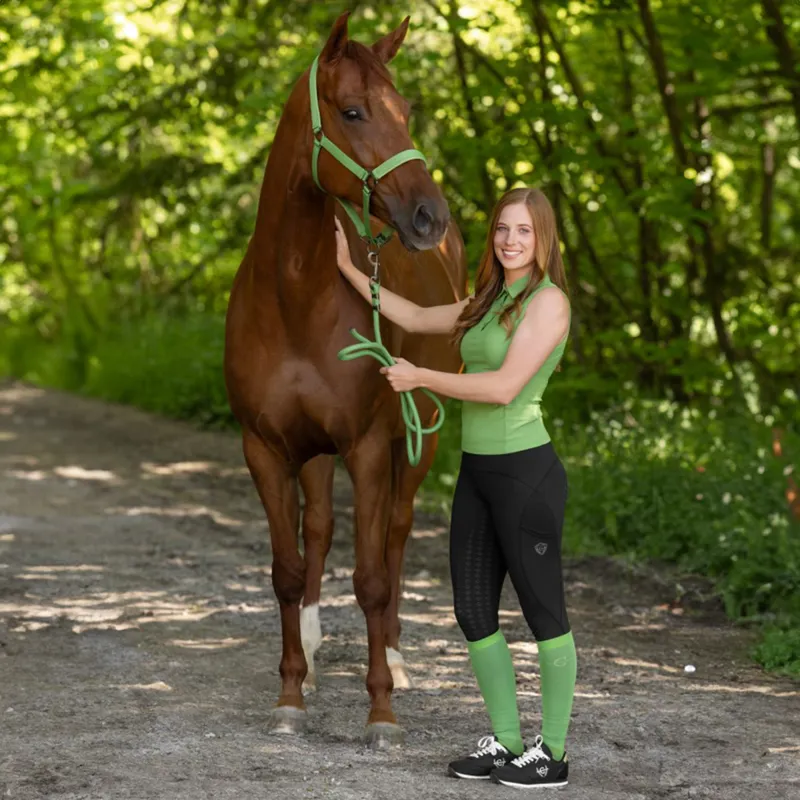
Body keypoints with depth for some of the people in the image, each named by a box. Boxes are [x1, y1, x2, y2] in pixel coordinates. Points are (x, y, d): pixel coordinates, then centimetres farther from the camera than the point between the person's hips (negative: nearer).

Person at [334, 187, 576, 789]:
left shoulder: (548, 300, -11)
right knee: (474, 611, 10)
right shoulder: (490, 301, 14)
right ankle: (506, 741, 20)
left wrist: (419, 377, -10)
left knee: (543, 609, -1)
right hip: (477, 472, 9)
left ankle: (553, 752, 7)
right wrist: (350, 269, 26)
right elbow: (416, 318, 26)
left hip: (525, 470, -9)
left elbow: (504, 386, -19)